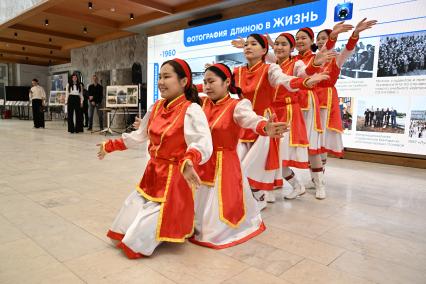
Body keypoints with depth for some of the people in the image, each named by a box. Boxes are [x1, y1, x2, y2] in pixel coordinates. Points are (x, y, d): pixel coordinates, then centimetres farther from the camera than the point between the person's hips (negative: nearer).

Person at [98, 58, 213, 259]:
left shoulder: (191, 110, -20)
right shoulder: (156, 107, 3)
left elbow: (204, 144, -35)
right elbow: (139, 136, 16)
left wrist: (189, 162, -56)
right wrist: (110, 146, 19)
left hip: (174, 177, -7)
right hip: (152, 173, 7)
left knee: (147, 228, -4)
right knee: (132, 212, 15)